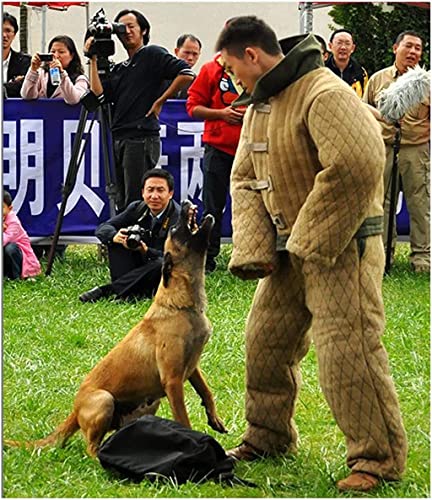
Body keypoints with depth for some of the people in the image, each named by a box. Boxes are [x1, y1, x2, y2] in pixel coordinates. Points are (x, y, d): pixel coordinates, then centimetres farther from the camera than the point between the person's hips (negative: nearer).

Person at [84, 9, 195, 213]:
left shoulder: (153, 54, 0)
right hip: (119, 140, 8)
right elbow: (98, 95, 8)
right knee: (122, 203, 9)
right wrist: (94, 60, 6)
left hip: (142, 138, -8)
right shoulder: (119, 69, 21)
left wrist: (160, 101, -9)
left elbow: (186, 74, -12)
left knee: (136, 203, -12)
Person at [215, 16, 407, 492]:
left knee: (346, 350, -12)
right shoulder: (258, 104, 11)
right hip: (288, 250, 9)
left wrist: (312, 239, -23)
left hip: (341, 247, -9)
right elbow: (245, 180, 14)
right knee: (265, 340, 14)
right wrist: (253, 248, -1)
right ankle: (268, 436, 31)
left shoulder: (324, 95, -21)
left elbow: (358, 167, -31)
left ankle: (378, 457, -2)